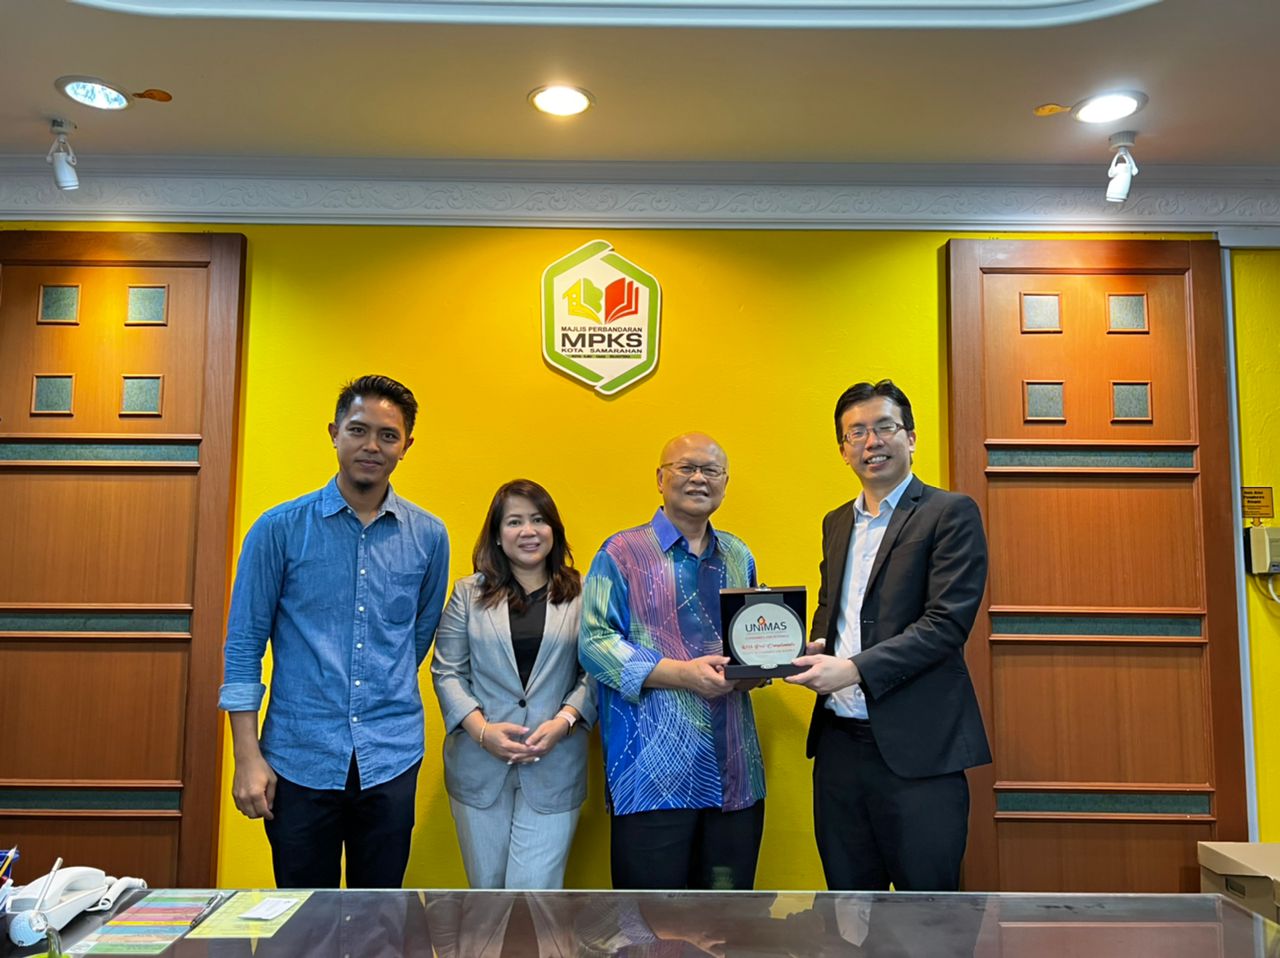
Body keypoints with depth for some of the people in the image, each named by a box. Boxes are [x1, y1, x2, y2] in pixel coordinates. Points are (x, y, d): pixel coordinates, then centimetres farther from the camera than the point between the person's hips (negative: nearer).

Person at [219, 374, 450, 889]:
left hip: (391, 761, 2)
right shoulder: (280, 528, -4)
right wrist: (248, 756, -6)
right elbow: (244, 647, -2)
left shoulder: (428, 536, 2)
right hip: (300, 757, -1)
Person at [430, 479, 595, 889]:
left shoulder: (582, 595, 3)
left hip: (554, 768, -1)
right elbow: (447, 672, 2)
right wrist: (481, 729, -11)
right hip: (479, 766, 2)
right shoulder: (468, 593, 6)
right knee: (487, 889, 14)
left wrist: (564, 721, -15)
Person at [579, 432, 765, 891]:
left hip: (735, 770, 5)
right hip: (655, 769, -5)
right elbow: (595, 644, -8)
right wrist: (683, 673, -18)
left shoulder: (739, 557, 16)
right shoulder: (622, 554, 0)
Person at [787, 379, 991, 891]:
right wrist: (812, 650, 0)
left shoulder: (951, 513, -4)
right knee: (848, 892, 14)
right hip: (839, 739, 6)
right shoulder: (836, 522, 16)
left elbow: (948, 622, -13)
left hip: (916, 746, -6)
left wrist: (855, 668, -20)